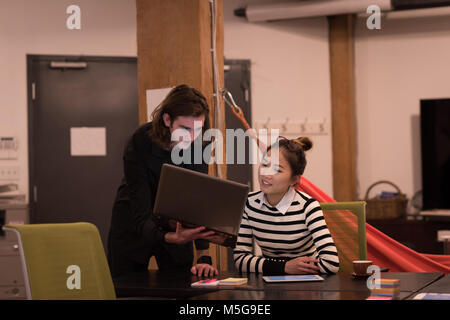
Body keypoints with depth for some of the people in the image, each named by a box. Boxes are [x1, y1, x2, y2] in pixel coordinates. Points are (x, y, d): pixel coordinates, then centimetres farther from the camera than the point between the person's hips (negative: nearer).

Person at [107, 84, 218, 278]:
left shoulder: (198, 144, -18)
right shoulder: (139, 145, -30)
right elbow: (141, 218, -33)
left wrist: (204, 257, -29)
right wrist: (172, 238, -52)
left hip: (175, 225, 3)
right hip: (135, 228, -3)